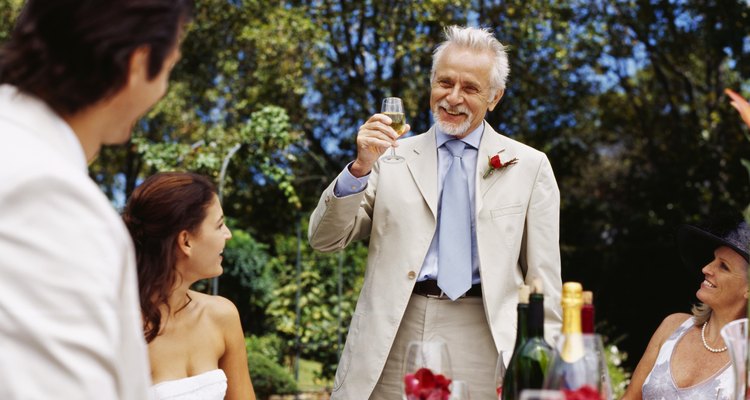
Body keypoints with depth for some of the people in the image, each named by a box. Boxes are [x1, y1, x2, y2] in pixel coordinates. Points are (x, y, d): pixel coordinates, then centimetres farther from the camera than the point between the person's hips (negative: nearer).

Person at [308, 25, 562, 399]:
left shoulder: (529, 166, 6)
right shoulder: (392, 158, 7)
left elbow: (543, 276, 6)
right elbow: (324, 239, 1)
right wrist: (360, 167, -13)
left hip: (482, 341, 0)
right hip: (391, 344, 1)